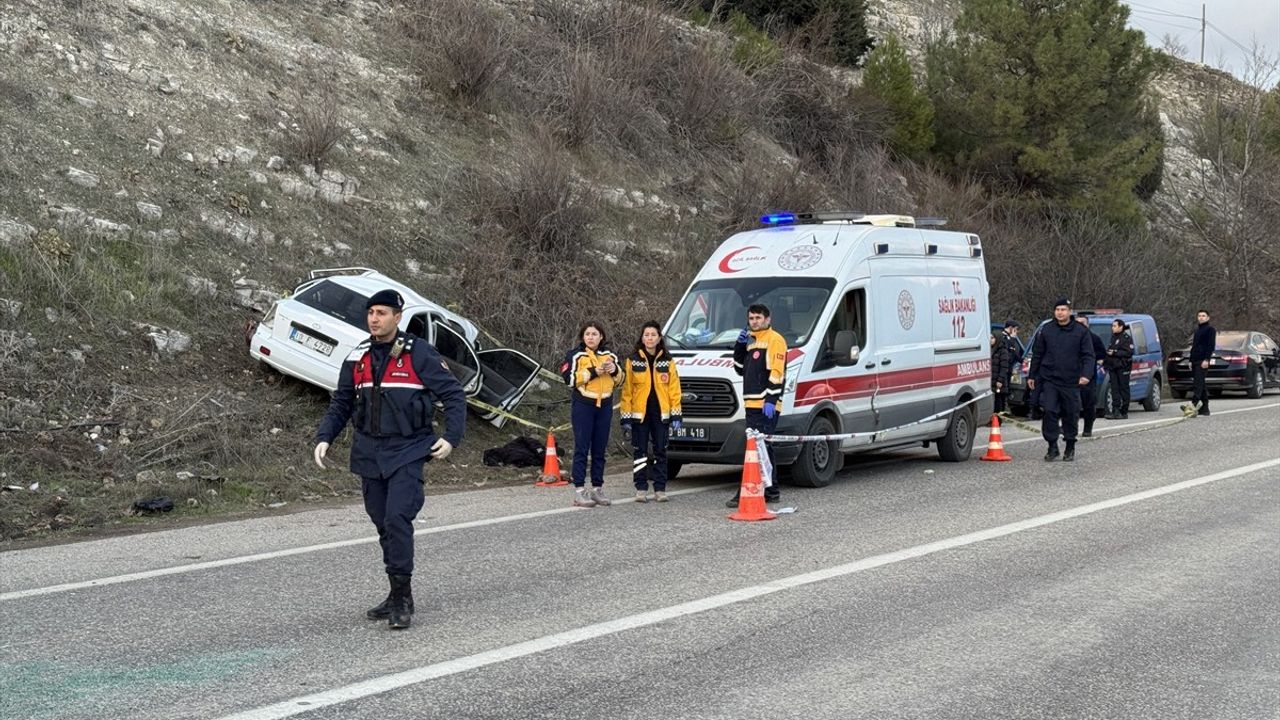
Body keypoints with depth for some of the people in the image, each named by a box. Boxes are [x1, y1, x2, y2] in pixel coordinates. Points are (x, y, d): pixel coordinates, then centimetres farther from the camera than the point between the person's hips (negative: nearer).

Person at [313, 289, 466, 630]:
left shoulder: (419, 354, -7)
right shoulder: (358, 358, 9)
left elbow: (454, 395, -4)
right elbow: (341, 404, 17)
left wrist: (451, 437, -14)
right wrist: (324, 437, 3)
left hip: (407, 452, -6)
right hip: (369, 453, 6)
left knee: (397, 519, -18)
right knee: (383, 525, 10)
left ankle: (402, 598, -9)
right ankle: (398, 596, 21)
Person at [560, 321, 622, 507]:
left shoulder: (609, 355, 14)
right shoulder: (575, 355, -2)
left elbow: (619, 379, 20)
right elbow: (569, 378, -13)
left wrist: (615, 370, -3)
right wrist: (593, 372, -16)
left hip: (604, 406, 5)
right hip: (583, 406, -5)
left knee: (600, 449, 8)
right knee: (582, 448, -6)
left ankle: (597, 489, 15)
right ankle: (579, 491, -5)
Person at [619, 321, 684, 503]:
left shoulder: (668, 361, 6)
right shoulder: (632, 360, 2)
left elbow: (674, 389, 5)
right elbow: (626, 391, 1)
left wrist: (675, 416, -1)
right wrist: (626, 418, -4)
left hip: (661, 414, 1)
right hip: (639, 413, -1)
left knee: (660, 452, 5)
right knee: (641, 452, 2)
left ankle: (660, 489, 12)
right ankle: (641, 489, 9)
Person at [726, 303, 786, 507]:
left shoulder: (775, 340, -6)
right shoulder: (750, 341, 22)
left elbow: (776, 372, -15)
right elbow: (740, 369, 25)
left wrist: (770, 400, -22)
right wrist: (740, 345, 11)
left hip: (766, 405, -10)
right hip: (752, 404, 10)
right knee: (762, 448, 13)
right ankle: (771, 491, 20)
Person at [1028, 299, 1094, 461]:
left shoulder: (1081, 332, 2)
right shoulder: (1046, 330, 6)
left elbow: (1088, 356, 0)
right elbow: (1037, 355, 12)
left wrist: (1086, 374, -15)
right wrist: (1032, 375, 11)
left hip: (1071, 382, 0)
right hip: (1049, 380, 0)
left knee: (1071, 415, 6)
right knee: (1049, 412, -9)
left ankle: (1070, 448, 21)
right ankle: (1052, 447, 0)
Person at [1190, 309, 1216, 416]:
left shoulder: (1210, 329, -2)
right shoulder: (1197, 330, 23)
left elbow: (1211, 346, -11)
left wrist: (1206, 360, -19)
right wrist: (1191, 361, 20)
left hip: (1203, 361, -9)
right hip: (1195, 361, 9)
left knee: (1199, 384, -17)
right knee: (1199, 384, 8)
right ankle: (1204, 408, 10)